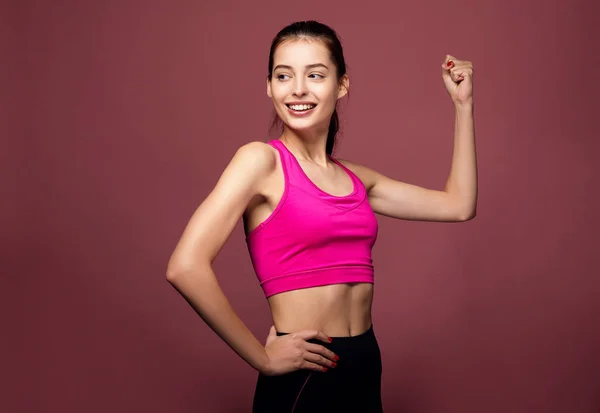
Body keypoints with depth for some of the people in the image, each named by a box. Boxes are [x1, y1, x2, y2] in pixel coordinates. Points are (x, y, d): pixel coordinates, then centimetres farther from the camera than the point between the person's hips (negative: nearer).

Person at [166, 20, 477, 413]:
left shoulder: (355, 178, 7)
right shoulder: (261, 160, -11)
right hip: (301, 377, -6)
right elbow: (186, 267, -22)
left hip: (365, 367, 6)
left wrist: (464, 104, 13)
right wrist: (263, 358, -16)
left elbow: (458, 205, 13)